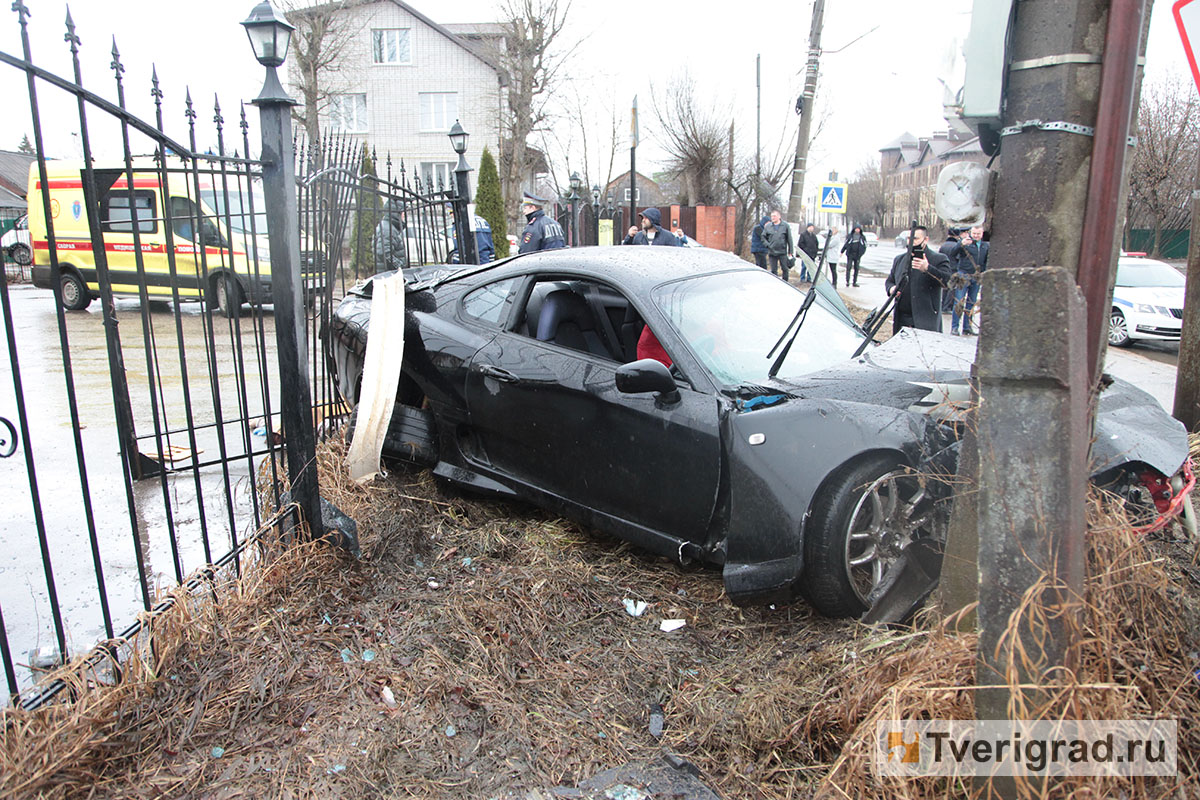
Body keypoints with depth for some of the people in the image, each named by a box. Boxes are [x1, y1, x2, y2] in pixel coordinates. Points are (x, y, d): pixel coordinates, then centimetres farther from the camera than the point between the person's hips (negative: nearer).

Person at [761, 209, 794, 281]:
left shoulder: (785, 226, 1)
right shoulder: (767, 226, 5)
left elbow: (789, 239, 2)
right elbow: (763, 237, 13)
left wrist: (790, 252, -1)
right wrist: (767, 245, -5)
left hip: (782, 252, -1)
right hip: (772, 253, 1)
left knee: (785, 269, 2)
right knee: (773, 271, 3)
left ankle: (785, 284, 13)